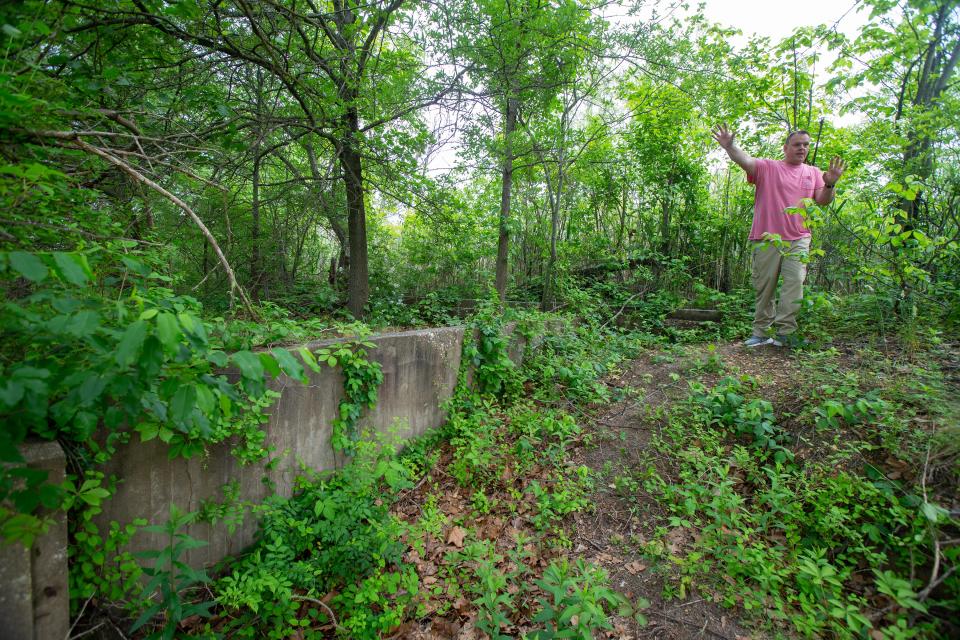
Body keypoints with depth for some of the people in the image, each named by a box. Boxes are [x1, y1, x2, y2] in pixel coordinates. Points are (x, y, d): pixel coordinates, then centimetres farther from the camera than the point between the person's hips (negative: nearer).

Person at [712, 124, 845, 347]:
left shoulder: (813, 173, 17)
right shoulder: (767, 167, 7)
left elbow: (822, 201, 10)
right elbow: (745, 160, -11)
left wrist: (830, 185, -11)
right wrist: (729, 146, -30)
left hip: (798, 239, 2)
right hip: (767, 238, -2)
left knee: (794, 283, -10)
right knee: (764, 287, 2)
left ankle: (785, 332, -9)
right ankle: (761, 332, 10)